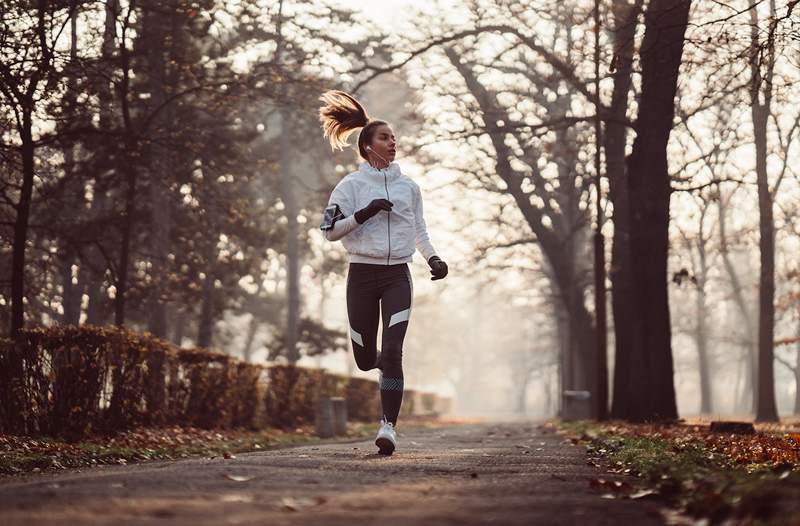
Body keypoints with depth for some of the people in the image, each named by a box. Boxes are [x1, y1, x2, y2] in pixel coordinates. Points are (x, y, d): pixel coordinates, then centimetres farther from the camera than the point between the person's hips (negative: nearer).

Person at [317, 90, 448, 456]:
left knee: (392, 352, -15)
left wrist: (433, 258, 6)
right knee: (365, 360, 4)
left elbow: (418, 230, 22)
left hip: (397, 276, 1)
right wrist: (365, 213, -15)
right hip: (362, 275, -1)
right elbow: (330, 230, -4)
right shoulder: (350, 185, 0)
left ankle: (388, 426, -15)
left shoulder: (408, 187, 10)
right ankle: (381, 361, 42)